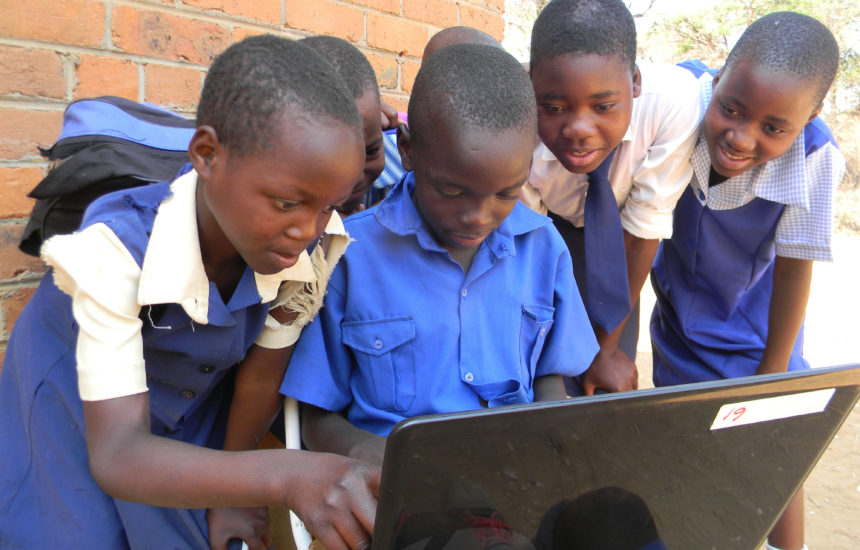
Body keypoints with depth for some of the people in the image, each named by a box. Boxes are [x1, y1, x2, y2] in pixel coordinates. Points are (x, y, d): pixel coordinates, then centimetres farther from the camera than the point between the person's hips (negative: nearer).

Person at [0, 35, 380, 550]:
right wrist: (287, 475, -57)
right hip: (77, 419, -3)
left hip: (194, 423, 3)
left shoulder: (302, 246, -25)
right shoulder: (114, 249, -37)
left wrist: (233, 494, -7)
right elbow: (118, 456, -41)